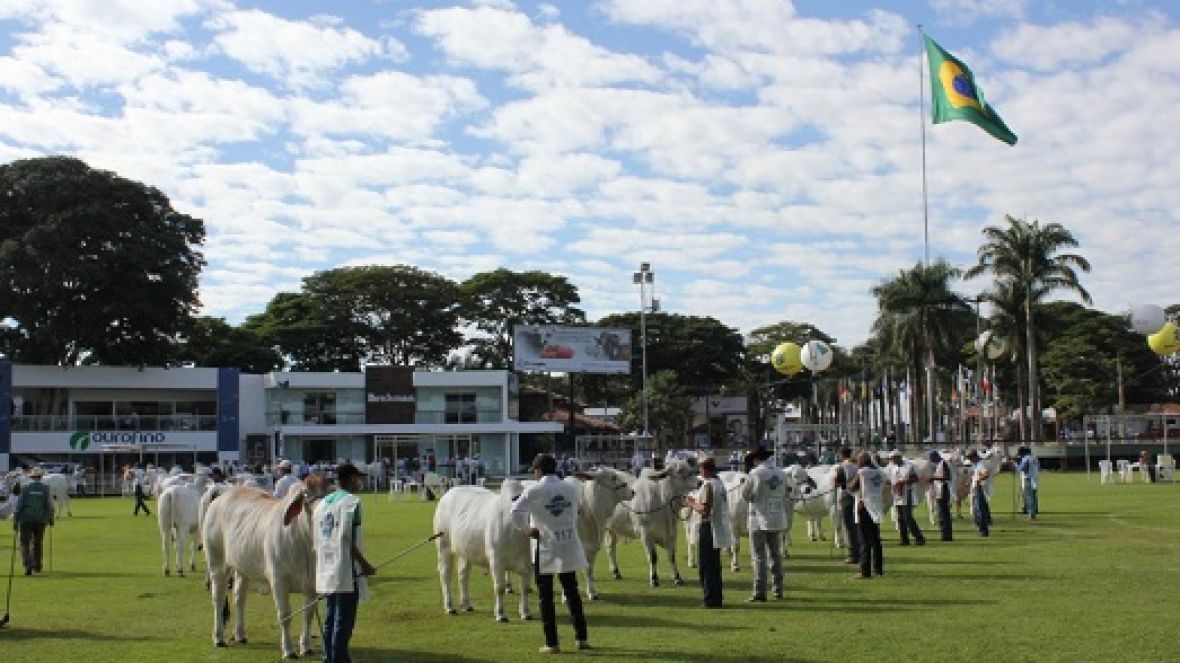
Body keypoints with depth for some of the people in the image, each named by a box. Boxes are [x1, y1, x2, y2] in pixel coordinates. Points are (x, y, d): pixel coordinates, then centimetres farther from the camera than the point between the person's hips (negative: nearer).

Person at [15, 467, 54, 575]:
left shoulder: (25, 489, -3)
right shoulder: (45, 489, -2)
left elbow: (19, 505, -6)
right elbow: (49, 505, -4)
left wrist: (15, 521, 0)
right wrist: (51, 518, 9)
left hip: (26, 520, -2)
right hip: (40, 520, 2)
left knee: (25, 544, 3)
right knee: (37, 544, 17)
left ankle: (28, 565, -16)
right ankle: (37, 566, 24)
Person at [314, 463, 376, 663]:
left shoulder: (322, 504, 13)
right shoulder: (351, 502, -10)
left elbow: (317, 543, 14)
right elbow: (348, 539, -17)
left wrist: (320, 573, 20)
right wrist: (365, 564, -10)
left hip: (326, 575, 8)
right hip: (346, 573, -8)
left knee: (330, 622, 14)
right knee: (343, 623, -3)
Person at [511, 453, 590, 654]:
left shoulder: (534, 490, -11)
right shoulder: (572, 489, 3)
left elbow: (516, 512, -23)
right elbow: (575, 515, 11)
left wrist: (528, 528, -10)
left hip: (545, 547, -4)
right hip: (569, 547, 4)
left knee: (545, 596, 5)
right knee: (572, 592, 16)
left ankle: (551, 643, 5)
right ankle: (582, 637, 19)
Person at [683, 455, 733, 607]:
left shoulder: (708, 485, -17)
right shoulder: (720, 483, 12)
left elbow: (705, 509, -23)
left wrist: (691, 505, -7)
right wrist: (694, 501, 20)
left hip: (709, 527, -10)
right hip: (719, 528, 10)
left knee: (705, 565, -3)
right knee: (714, 565, 16)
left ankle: (711, 599, -3)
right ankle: (716, 598, 21)